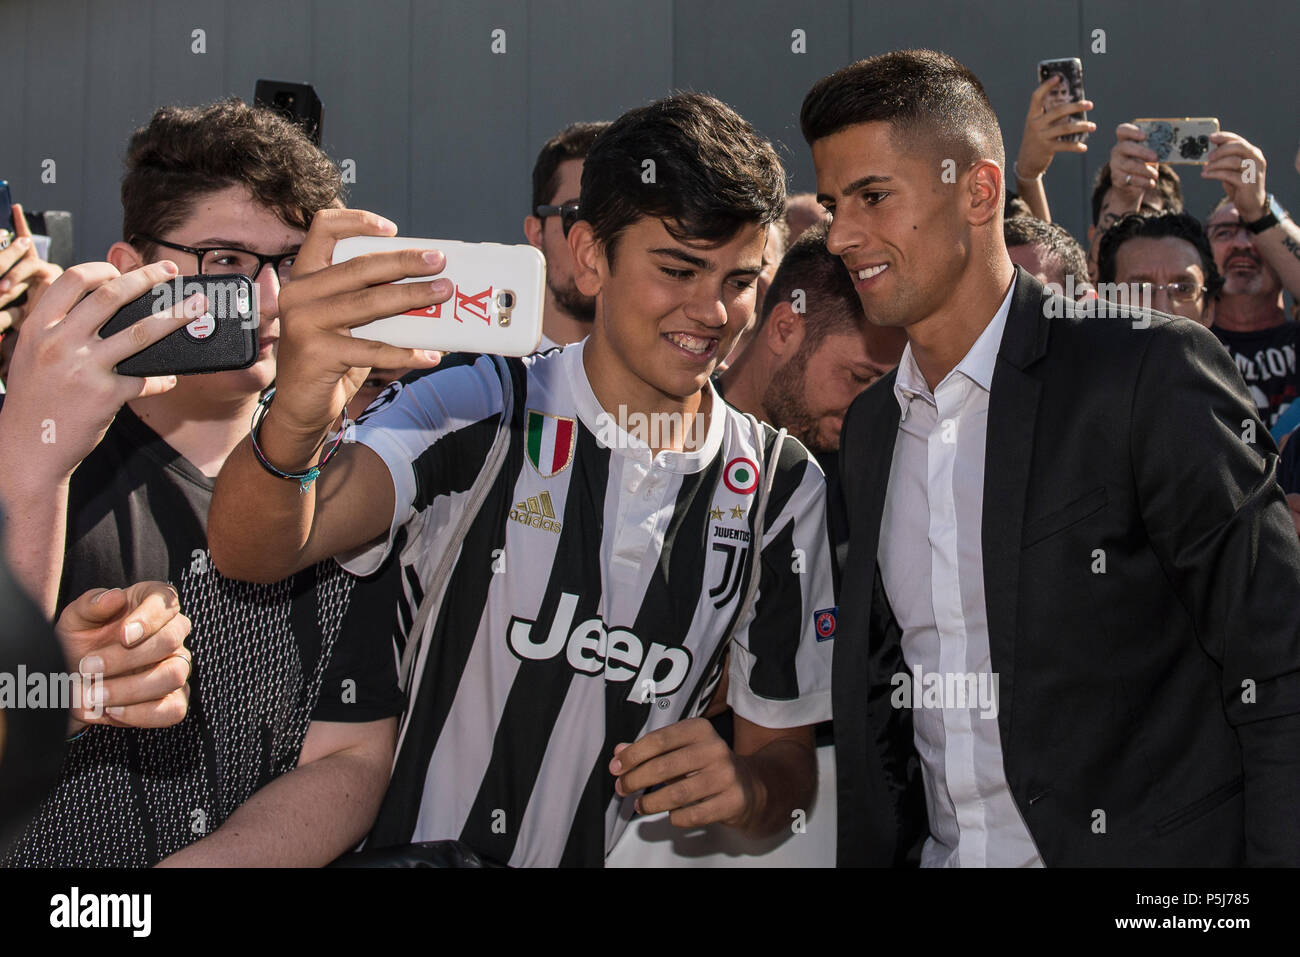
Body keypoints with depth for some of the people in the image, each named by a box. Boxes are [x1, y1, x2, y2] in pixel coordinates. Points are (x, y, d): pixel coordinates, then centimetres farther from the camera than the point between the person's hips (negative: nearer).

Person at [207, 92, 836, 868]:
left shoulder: (784, 491, 1)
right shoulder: (477, 417, -6)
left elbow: (786, 750, 7)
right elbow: (255, 552, -18)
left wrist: (746, 787, -14)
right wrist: (294, 422, -38)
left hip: (625, 857, 3)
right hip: (420, 846, -2)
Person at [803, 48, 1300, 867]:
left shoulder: (1151, 375, -15)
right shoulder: (869, 428, 6)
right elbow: (884, 692, 11)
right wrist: (870, 852, 5)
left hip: (1140, 843, -5)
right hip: (945, 849, 6)